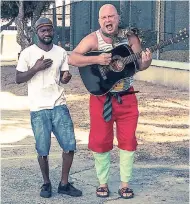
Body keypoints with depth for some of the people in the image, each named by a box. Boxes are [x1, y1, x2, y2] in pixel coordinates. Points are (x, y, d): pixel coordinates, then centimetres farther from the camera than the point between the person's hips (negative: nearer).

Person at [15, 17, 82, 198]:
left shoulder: (61, 52, 8)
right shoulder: (28, 53, -2)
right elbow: (18, 79, 0)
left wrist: (65, 78, -8)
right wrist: (36, 68, -14)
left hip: (59, 106, 3)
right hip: (38, 109, -3)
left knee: (70, 145, -2)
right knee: (43, 150, 3)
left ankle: (64, 184, 14)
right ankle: (46, 183, 23)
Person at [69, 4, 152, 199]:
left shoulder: (130, 37, -2)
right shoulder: (93, 39, -9)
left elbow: (139, 66, 4)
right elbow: (72, 58, -18)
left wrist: (146, 62, -19)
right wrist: (96, 59, -29)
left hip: (126, 97, 2)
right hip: (101, 98, -2)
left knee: (128, 140, 4)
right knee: (100, 141, 3)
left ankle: (125, 183, 16)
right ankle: (102, 183, 19)